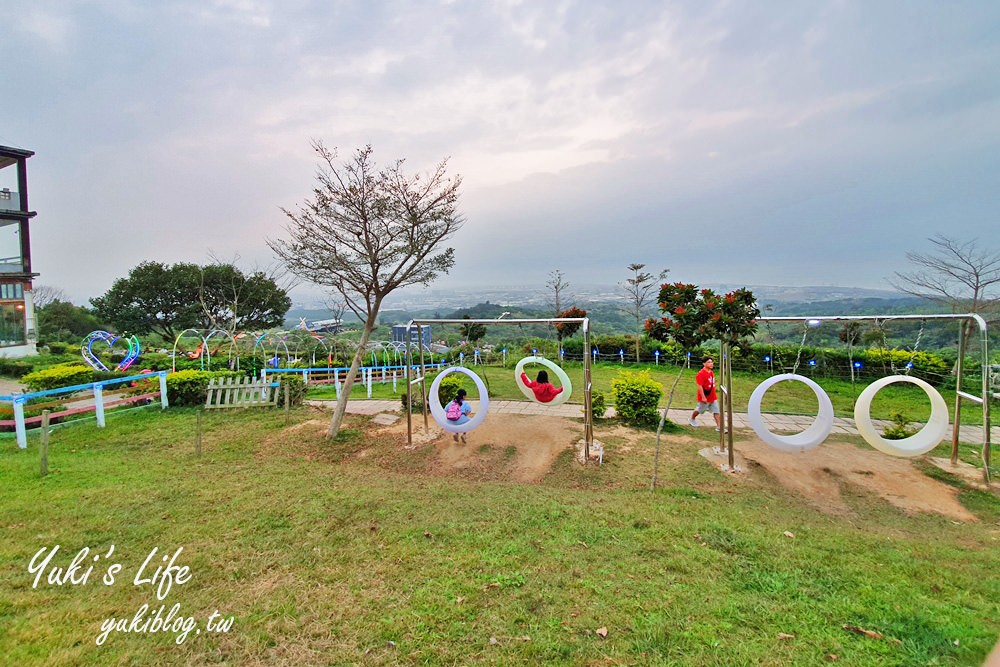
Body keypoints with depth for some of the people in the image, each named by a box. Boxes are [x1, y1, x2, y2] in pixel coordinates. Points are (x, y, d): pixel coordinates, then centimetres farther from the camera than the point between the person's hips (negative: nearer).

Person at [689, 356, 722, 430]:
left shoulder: (711, 372, 6)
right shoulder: (701, 373, -21)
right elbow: (700, 386, -23)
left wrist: (714, 394, 20)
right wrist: (703, 397, -25)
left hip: (713, 397, 7)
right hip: (705, 397, -7)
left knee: (716, 411, 3)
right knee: (699, 410, 13)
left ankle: (719, 426, 5)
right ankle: (692, 419, 37)